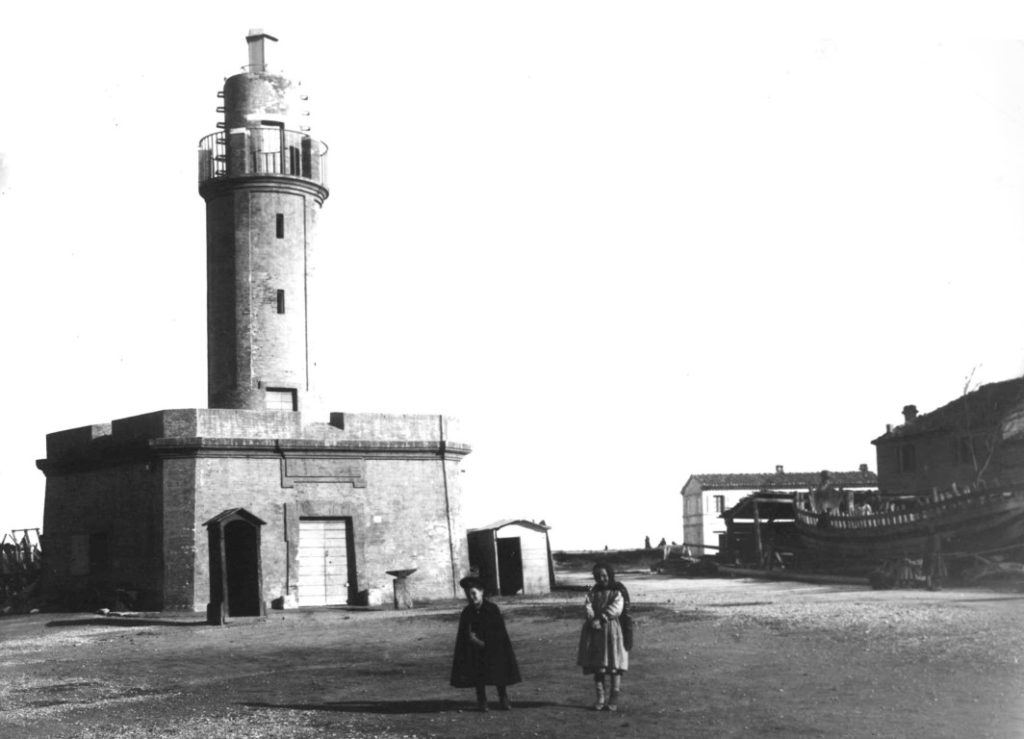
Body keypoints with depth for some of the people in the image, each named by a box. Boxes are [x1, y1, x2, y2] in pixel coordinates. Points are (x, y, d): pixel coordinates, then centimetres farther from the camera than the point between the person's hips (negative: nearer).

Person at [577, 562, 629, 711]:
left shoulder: (617, 592, -1)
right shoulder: (593, 591, 12)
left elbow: (615, 609, -14)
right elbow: (587, 605, -2)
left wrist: (601, 619, -21)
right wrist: (593, 619, -20)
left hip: (611, 629, -4)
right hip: (594, 632, 4)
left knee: (614, 666, -4)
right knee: (597, 667, 6)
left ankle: (614, 700, -2)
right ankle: (599, 699, 11)